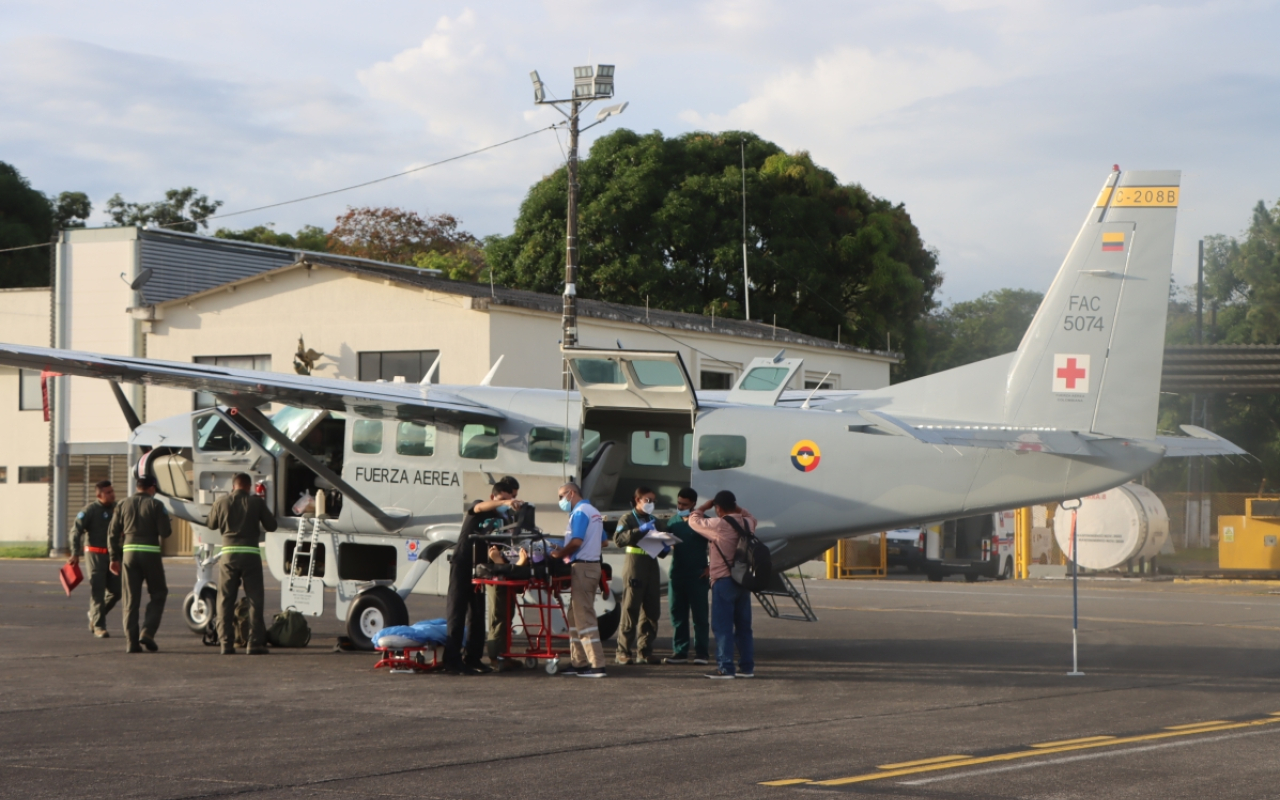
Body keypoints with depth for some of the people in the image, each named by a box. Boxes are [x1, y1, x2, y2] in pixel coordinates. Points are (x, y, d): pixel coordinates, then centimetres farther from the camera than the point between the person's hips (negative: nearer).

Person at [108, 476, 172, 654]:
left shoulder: (123, 505, 10)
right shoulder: (156, 505, -1)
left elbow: (112, 533, 7)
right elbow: (164, 532, -8)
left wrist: (114, 558, 11)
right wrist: (169, 530, 15)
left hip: (129, 552, 3)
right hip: (150, 552, -3)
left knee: (131, 599, 6)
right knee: (158, 594, 11)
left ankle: (131, 642, 2)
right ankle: (147, 633, -5)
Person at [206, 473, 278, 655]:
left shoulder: (221, 502, 3)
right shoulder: (256, 502, -2)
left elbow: (211, 524, 17)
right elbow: (271, 525, 6)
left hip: (228, 553, 1)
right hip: (251, 554, -1)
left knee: (225, 601, 8)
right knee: (255, 600, 4)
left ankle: (226, 643, 2)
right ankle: (255, 643, -1)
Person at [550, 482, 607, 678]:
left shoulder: (579, 513, -12)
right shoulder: (594, 512, 17)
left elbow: (576, 541, -23)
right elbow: (603, 542, 22)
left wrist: (559, 554, -7)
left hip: (582, 566, -10)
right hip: (593, 564, 10)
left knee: (584, 617, -9)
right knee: (574, 616, 15)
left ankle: (597, 665, -12)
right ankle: (578, 662, 16)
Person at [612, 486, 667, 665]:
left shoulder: (653, 520, 23)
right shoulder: (628, 518, 1)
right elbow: (618, 539, -15)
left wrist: (664, 549, 8)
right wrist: (640, 530, -23)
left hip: (652, 566, 7)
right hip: (634, 565, -7)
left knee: (651, 610, 4)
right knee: (630, 609, -9)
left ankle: (645, 651, 10)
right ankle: (623, 652, -8)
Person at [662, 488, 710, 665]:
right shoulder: (673, 522, 12)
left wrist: (711, 567, -6)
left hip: (697, 576, -5)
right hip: (676, 575, 5)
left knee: (699, 615, -2)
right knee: (677, 615, 5)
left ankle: (701, 653, -1)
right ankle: (679, 652, 9)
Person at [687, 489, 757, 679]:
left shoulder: (718, 525, -14)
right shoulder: (747, 523, 4)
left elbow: (694, 520, -1)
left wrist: (705, 506, 13)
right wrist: (737, 508, 22)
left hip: (724, 581, -6)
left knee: (723, 626, -2)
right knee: (743, 626, 12)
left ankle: (725, 668, -4)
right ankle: (747, 666, 14)